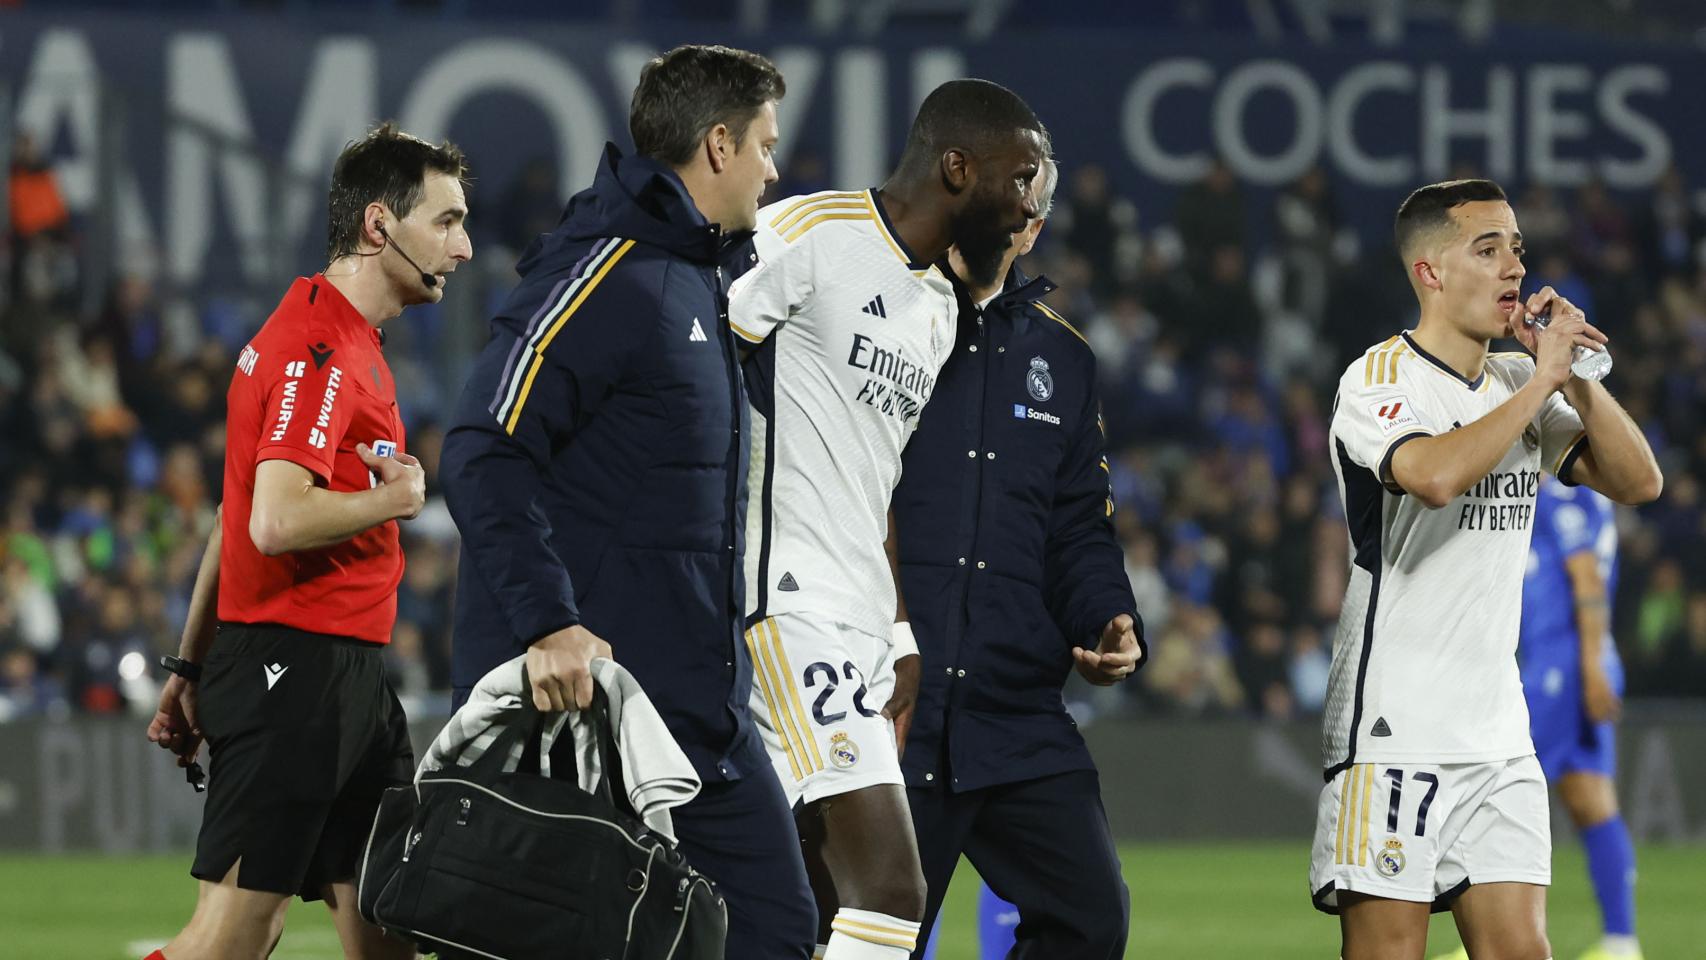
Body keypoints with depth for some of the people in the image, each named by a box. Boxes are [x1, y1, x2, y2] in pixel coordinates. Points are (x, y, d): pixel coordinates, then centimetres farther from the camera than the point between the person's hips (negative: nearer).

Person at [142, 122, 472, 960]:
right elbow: (277, 521, -25)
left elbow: (235, 520, 22)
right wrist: (396, 499, -9)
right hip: (295, 665, -10)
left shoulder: (350, 346, 19)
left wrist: (192, 665, 23)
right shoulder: (319, 351, -14)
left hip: (348, 677, 10)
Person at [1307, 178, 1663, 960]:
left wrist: (1574, 374, -2)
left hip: (1498, 735, 7)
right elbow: (1437, 475, -28)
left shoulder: (1519, 384, 13)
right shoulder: (1379, 380, -8)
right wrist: (1544, 377, -19)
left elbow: (1637, 482, 10)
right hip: (1393, 735, -7)